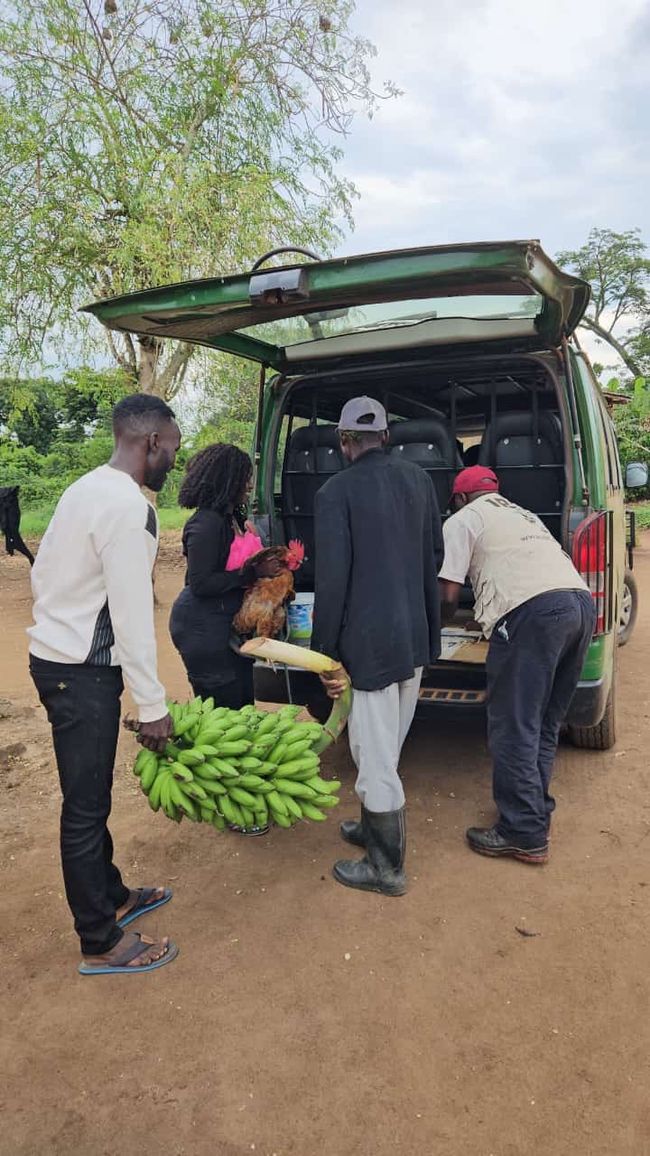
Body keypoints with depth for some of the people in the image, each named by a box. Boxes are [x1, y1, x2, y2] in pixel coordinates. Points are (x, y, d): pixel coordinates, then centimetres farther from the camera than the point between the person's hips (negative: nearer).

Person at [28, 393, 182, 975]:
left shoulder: (89, 488, 11)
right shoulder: (128, 506, -20)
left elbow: (44, 572, 17)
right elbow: (132, 614, -22)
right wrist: (153, 706, -16)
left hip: (55, 657, 10)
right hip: (83, 672, -10)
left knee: (89, 796, 20)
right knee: (86, 806, 2)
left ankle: (110, 897, 37)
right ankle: (102, 944, 18)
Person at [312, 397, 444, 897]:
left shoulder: (337, 492, -13)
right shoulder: (418, 478, 5)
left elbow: (332, 580, -15)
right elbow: (435, 556, 12)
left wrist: (325, 654, -7)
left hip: (369, 640, -7)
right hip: (416, 635, 7)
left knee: (375, 755, 5)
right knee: (387, 748, 22)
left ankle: (387, 867, 19)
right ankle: (374, 827, 40)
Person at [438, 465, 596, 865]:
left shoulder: (463, 520, 12)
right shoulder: (523, 514, 34)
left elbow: (449, 597, 5)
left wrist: (436, 623, 26)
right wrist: (487, 612, 50)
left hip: (533, 610, -8)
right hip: (583, 600, 8)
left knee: (514, 728, 1)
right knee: (546, 724, 18)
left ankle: (525, 834, 8)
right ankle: (537, 812, 28)